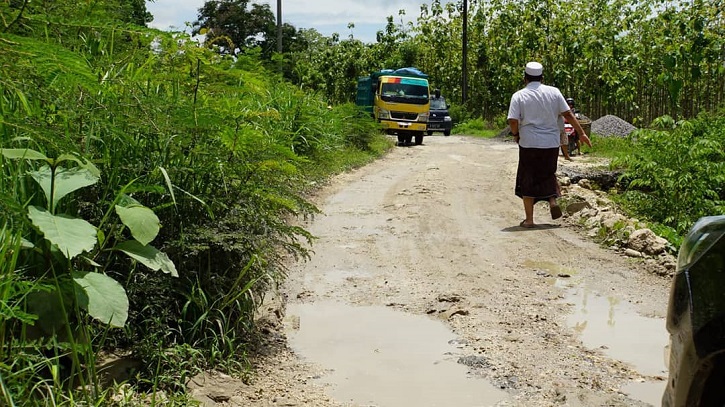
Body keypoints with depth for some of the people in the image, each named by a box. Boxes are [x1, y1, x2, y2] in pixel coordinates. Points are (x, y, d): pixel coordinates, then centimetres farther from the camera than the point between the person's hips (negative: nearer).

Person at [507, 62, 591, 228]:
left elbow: (513, 121, -13)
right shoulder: (553, 92, 2)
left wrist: (516, 134, 7)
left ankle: (529, 219, 9)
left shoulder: (519, 96, -4)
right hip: (551, 143, 3)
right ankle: (553, 200, 1)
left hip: (529, 144, -2)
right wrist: (582, 133, 7)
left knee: (528, 180, 7)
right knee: (548, 174, 24)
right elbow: (568, 114, 1)